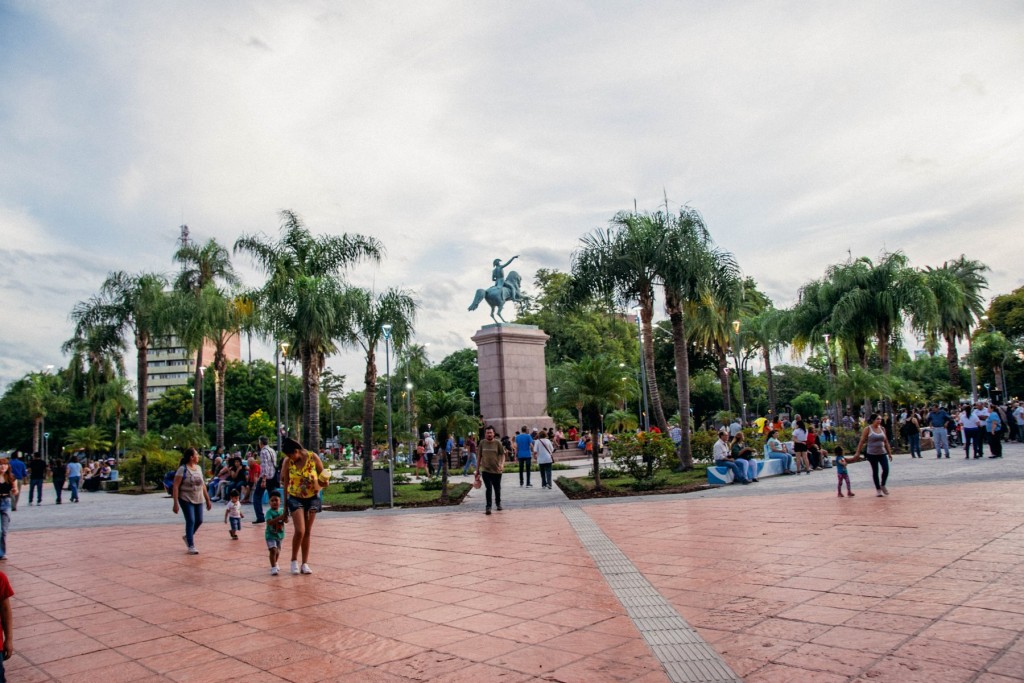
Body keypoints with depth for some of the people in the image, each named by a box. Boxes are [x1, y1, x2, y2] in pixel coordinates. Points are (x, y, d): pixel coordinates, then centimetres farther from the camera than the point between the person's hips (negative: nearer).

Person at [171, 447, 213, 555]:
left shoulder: (199, 468, 7)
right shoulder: (183, 469, -12)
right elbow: (175, 486, -14)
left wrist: (208, 499, 14)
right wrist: (175, 503, -19)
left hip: (198, 500, 6)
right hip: (186, 500, -6)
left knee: (199, 521, 8)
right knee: (191, 521, -8)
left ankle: (187, 537, 35)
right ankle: (191, 546, 3)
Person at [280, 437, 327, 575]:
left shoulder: (313, 458, -11)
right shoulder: (287, 462, -9)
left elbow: (322, 478, 1)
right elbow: (286, 484, 0)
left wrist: (323, 482, -23)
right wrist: (285, 508, 3)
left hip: (312, 498, 1)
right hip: (295, 499, -1)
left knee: (308, 532, 7)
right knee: (299, 531, -13)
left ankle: (305, 563, 17)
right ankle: (294, 560, 9)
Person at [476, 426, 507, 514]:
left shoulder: (498, 443, -3)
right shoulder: (482, 443, 2)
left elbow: (503, 454, -1)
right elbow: (479, 457, 10)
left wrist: (502, 464, -20)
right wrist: (477, 470, 11)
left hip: (496, 470, 0)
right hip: (485, 470, 0)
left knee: (497, 489, 13)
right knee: (489, 488, -12)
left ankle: (498, 503, 36)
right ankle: (488, 507, -6)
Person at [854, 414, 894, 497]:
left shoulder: (882, 429, 6)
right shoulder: (868, 429, -6)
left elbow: (886, 441, 13)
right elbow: (862, 441, -5)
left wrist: (889, 453, 12)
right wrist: (857, 452, -8)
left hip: (882, 453, 3)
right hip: (872, 454, -3)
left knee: (886, 470, -9)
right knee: (875, 471, 4)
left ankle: (883, 485, 16)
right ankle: (878, 489, 16)